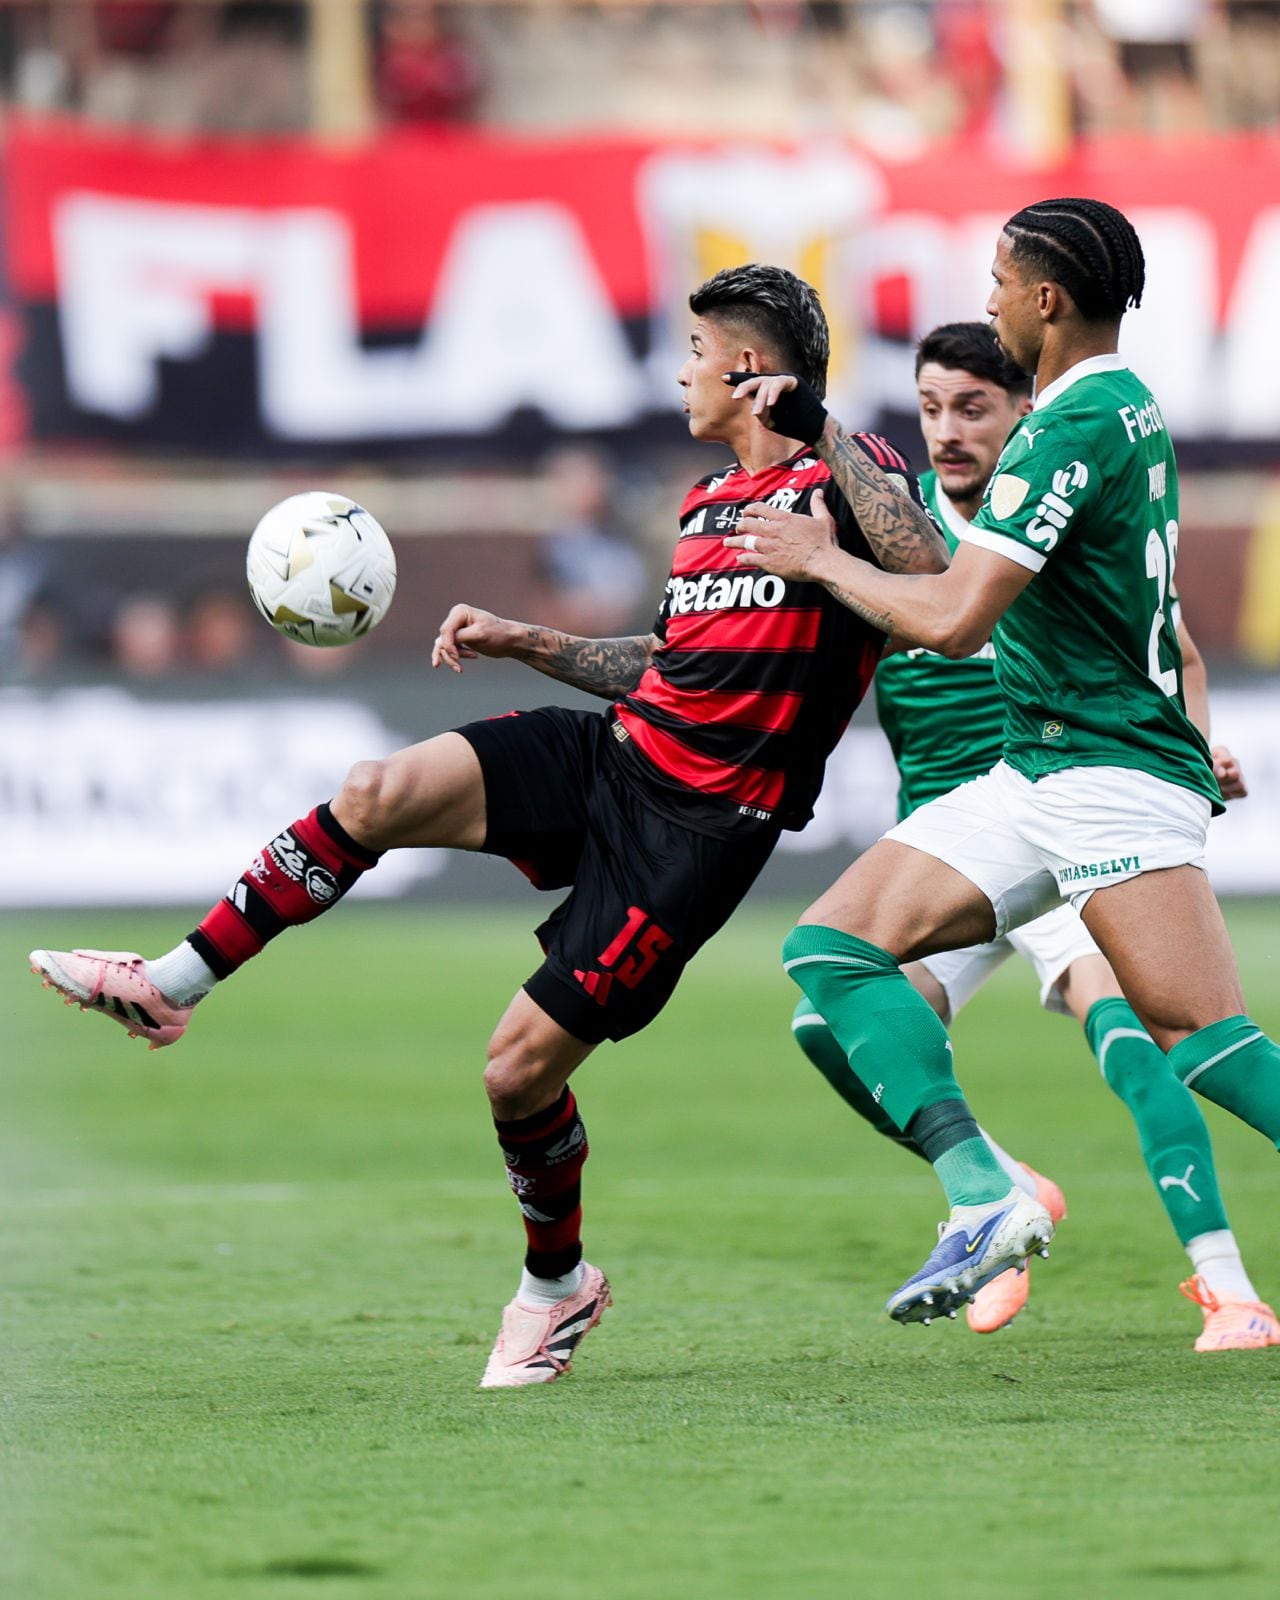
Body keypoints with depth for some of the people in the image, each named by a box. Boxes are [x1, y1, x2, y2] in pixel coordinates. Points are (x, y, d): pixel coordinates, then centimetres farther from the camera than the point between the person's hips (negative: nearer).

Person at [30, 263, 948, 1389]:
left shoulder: (843, 478, -8)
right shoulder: (706, 502, 17)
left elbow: (936, 586, -26)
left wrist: (820, 434, -26)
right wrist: (526, 643, 21)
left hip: (695, 830, -7)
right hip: (609, 752, 7)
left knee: (523, 1067, -6)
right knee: (378, 793, -16)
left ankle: (557, 1284, 20)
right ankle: (168, 987, -8)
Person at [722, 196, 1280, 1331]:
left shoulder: (1080, 422, -16)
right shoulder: (1118, 404, 15)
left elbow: (952, 617, -21)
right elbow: (937, 552, 24)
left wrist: (821, 558, -4)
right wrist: (819, 431, 23)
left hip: (1115, 774, -10)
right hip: (1034, 777, 10)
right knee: (833, 942, 0)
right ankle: (982, 1196, -9)